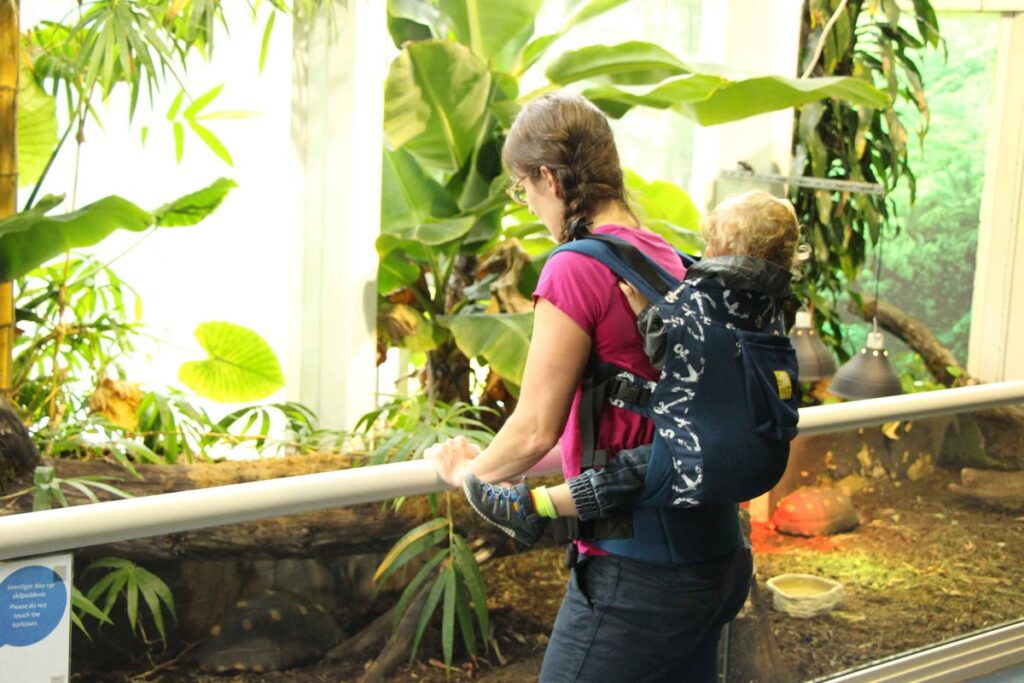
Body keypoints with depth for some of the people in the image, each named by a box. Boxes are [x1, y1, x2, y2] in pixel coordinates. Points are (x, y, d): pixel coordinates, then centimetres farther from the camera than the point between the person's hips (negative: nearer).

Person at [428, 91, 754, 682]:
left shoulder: (577, 268, -16)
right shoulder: (668, 257, 9)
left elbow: (536, 429, -14)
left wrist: (472, 471, 7)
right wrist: (504, 462, 24)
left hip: (637, 573, -9)